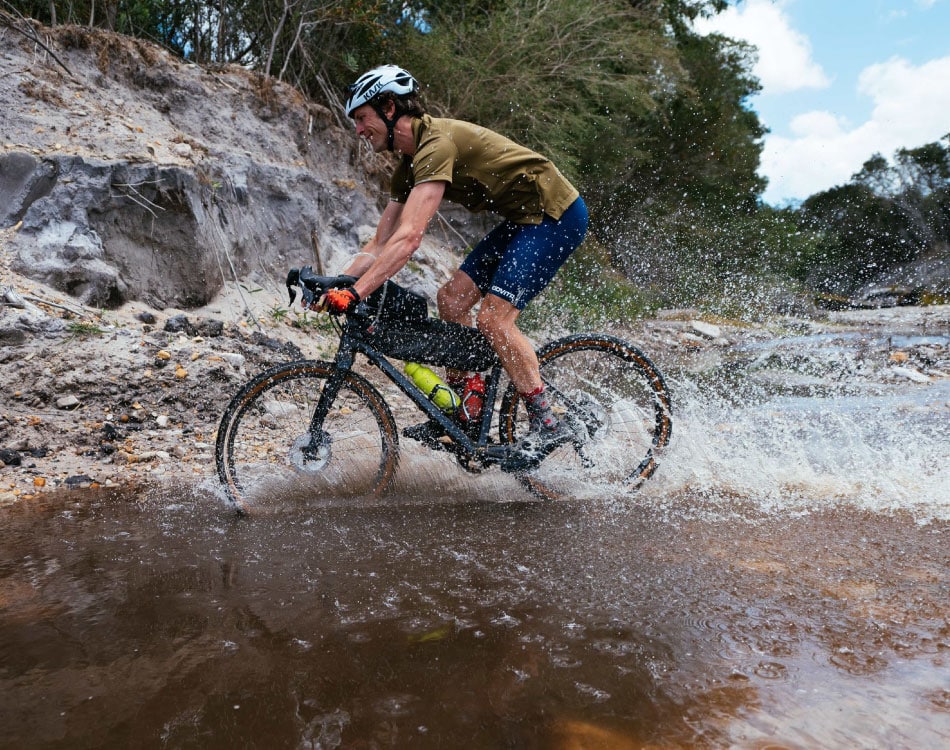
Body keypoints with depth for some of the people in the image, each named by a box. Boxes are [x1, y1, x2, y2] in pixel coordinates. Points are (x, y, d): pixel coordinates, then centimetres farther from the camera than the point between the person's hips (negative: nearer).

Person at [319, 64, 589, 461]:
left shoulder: (437, 142, -23)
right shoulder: (410, 164, 8)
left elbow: (408, 239, -33)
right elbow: (379, 243, 8)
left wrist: (354, 293, -35)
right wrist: (331, 286, -2)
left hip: (556, 215, -10)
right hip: (523, 219, 10)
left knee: (493, 318, -18)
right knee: (451, 299, 3)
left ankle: (547, 425, -6)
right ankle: (462, 412, 13)